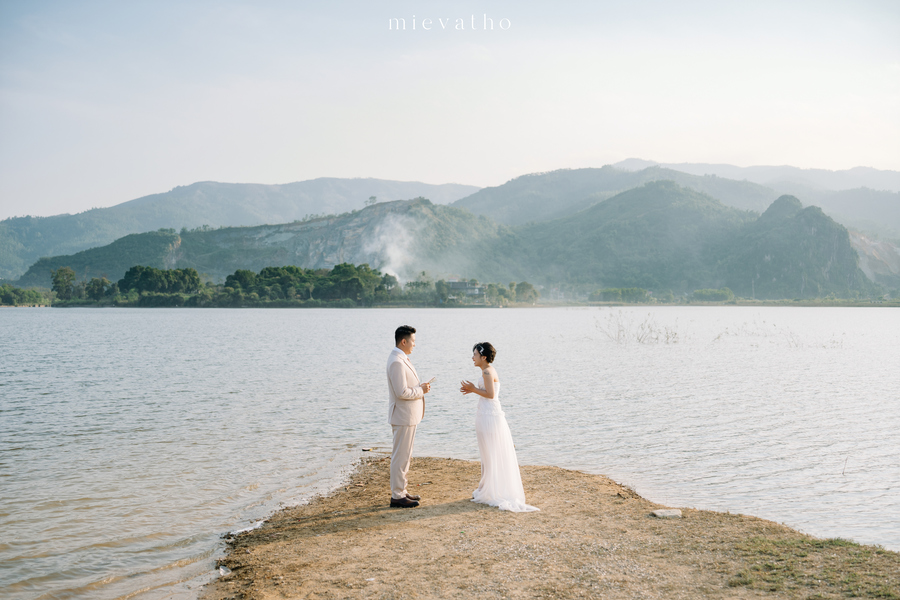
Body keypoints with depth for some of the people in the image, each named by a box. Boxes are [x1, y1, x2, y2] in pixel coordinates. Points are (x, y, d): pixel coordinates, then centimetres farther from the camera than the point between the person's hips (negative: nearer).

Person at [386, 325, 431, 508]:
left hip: (408, 415, 11)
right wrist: (421, 391, -12)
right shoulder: (397, 362, -21)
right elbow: (402, 392, -25)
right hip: (403, 416, -11)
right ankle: (397, 496, 3)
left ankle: (401, 491, 25)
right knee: (401, 456, -3)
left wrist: (420, 387, 7)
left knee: (404, 455, 17)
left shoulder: (401, 359, 13)